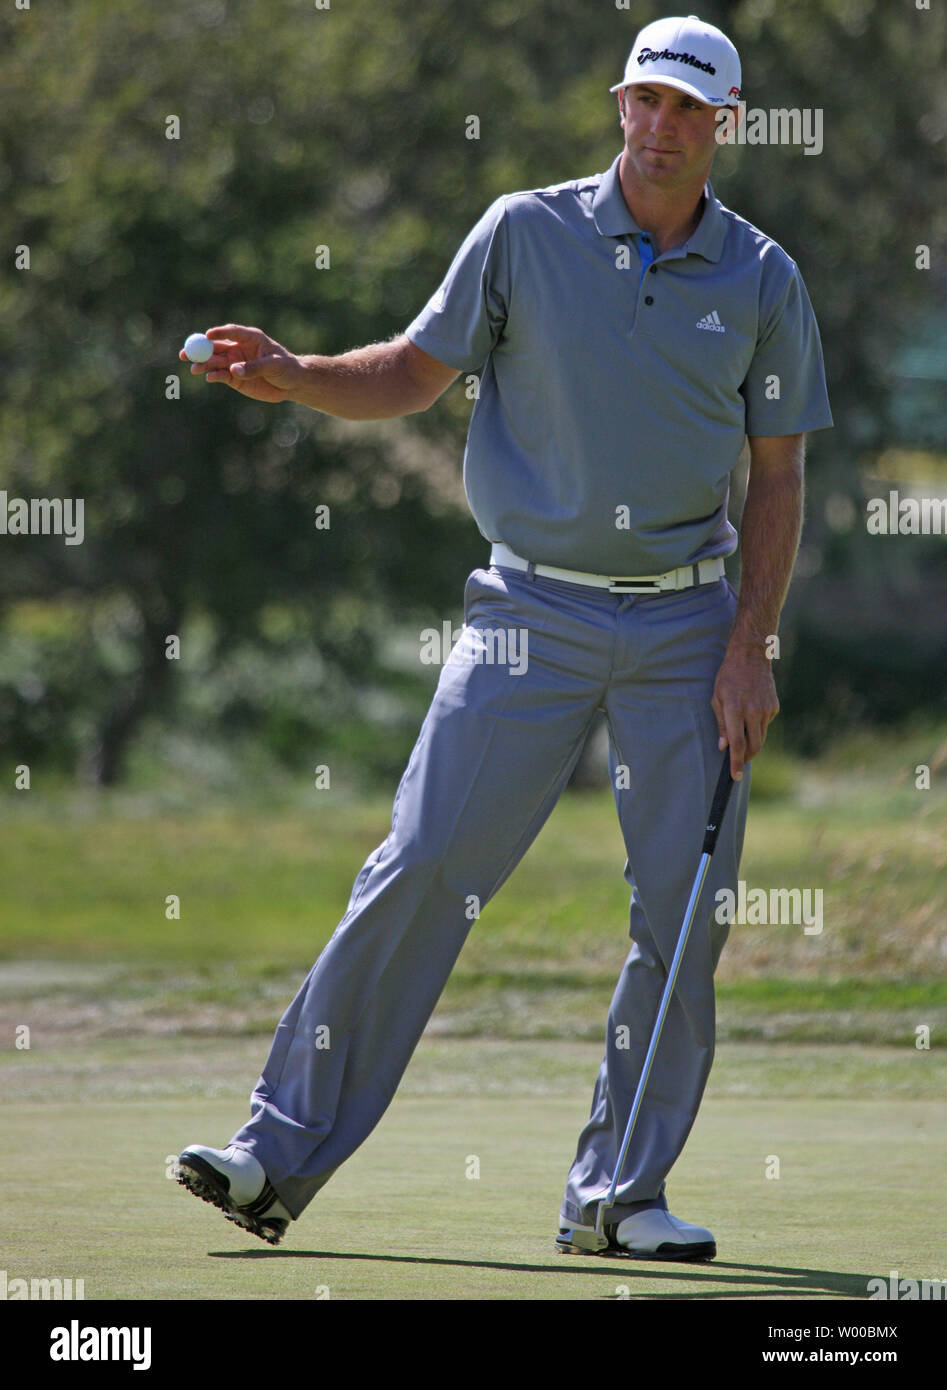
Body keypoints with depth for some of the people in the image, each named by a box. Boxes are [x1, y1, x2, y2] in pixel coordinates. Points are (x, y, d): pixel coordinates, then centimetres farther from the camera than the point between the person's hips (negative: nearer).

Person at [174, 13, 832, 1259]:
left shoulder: (763, 280, 3)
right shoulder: (525, 234, 0)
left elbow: (778, 474, 6)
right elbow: (414, 373, 6)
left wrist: (751, 648, -2)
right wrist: (293, 378, -13)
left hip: (689, 619, 1)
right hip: (534, 610, -1)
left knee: (686, 907, -3)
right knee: (418, 872, -8)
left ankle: (621, 1192, 9)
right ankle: (283, 1157, -6)